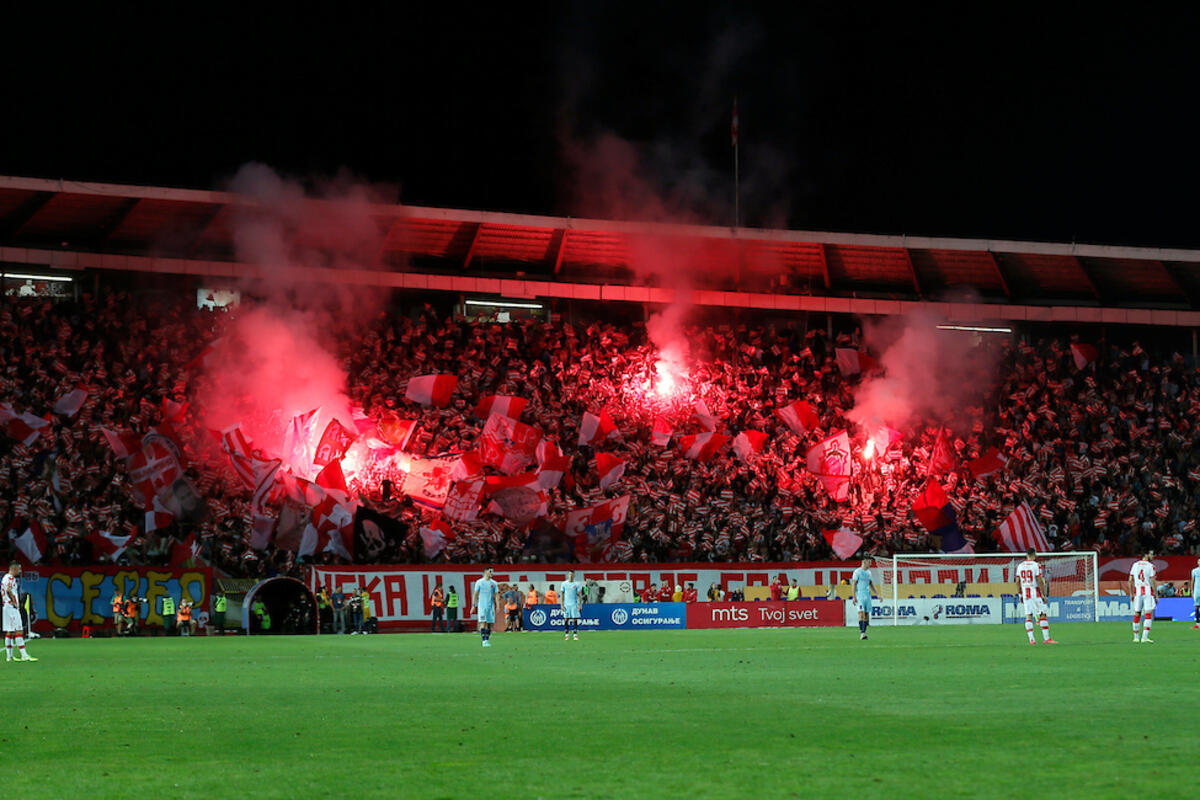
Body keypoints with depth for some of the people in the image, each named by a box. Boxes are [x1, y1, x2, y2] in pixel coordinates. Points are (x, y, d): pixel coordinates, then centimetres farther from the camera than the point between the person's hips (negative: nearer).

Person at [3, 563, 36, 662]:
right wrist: (14, 602, -20)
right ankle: (24, 655, -15)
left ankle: (9, 656, 13)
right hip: (12, 607, -10)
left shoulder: (5, 577, 17)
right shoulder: (11, 578, -13)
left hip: (6, 607, 10)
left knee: (9, 632, 11)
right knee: (18, 631, -11)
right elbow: (8, 590, -29)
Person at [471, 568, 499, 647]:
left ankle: (487, 640, 13)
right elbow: (475, 594, 2)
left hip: (491, 606, 4)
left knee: (490, 623, 3)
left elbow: (496, 595, 8)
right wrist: (473, 605, -4)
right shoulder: (479, 582, 1)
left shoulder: (493, 583, 9)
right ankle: (484, 641, -16)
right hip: (482, 606, -4)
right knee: (483, 622, -13)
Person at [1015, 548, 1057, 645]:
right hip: (1036, 593, -5)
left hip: (1025, 594, 5)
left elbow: (1017, 582, 9)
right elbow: (1040, 581, -13)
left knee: (1028, 617, 5)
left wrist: (1020, 595, 16)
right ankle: (1046, 638, -3)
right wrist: (1044, 595, -8)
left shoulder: (1020, 566, 7)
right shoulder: (1036, 565, -9)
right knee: (1043, 615, 0)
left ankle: (1031, 639, 0)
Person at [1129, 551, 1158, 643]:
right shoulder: (1151, 566, -6)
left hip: (1137, 592, 5)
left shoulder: (1135, 565, 10)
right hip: (1148, 592, -5)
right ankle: (1144, 637, -15)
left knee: (1137, 614, 11)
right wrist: (1156, 594, -3)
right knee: (1148, 614, -6)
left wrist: (1131, 593, 16)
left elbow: (1130, 581, 10)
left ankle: (1135, 637, 18)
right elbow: (1153, 581, -10)